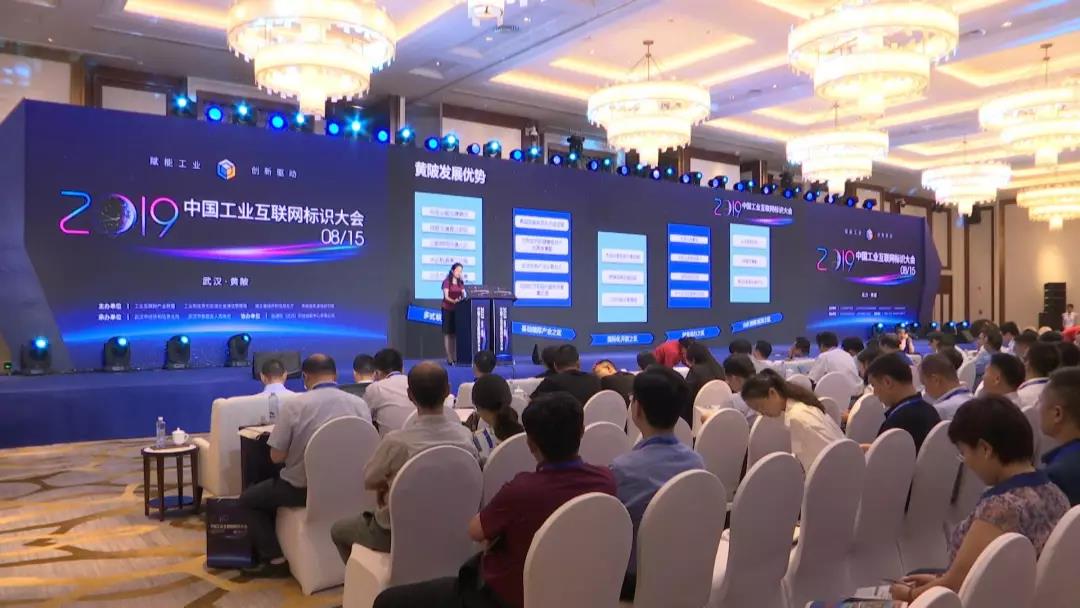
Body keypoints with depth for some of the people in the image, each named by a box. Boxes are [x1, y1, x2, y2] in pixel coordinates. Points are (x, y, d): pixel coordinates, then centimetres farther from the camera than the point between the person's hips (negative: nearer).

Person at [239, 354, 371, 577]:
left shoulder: (293, 404, -15)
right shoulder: (360, 404, -6)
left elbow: (276, 456, -12)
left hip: (303, 490, -5)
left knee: (248, 498, 22)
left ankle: (275, 559, 14)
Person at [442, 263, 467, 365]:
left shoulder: (461, 282, 12)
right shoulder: (447, 281, -5)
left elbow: (464, 295, 6)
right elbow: (446, 297, -13)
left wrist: (464, 299, -17)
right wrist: (454, 301, -32)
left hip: (457, 309, 5)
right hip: (448, 309, -5)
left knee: (456, 333, 1)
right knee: (448, 333, -6)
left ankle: (455, 357, 2)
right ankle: (449, 358, -9)